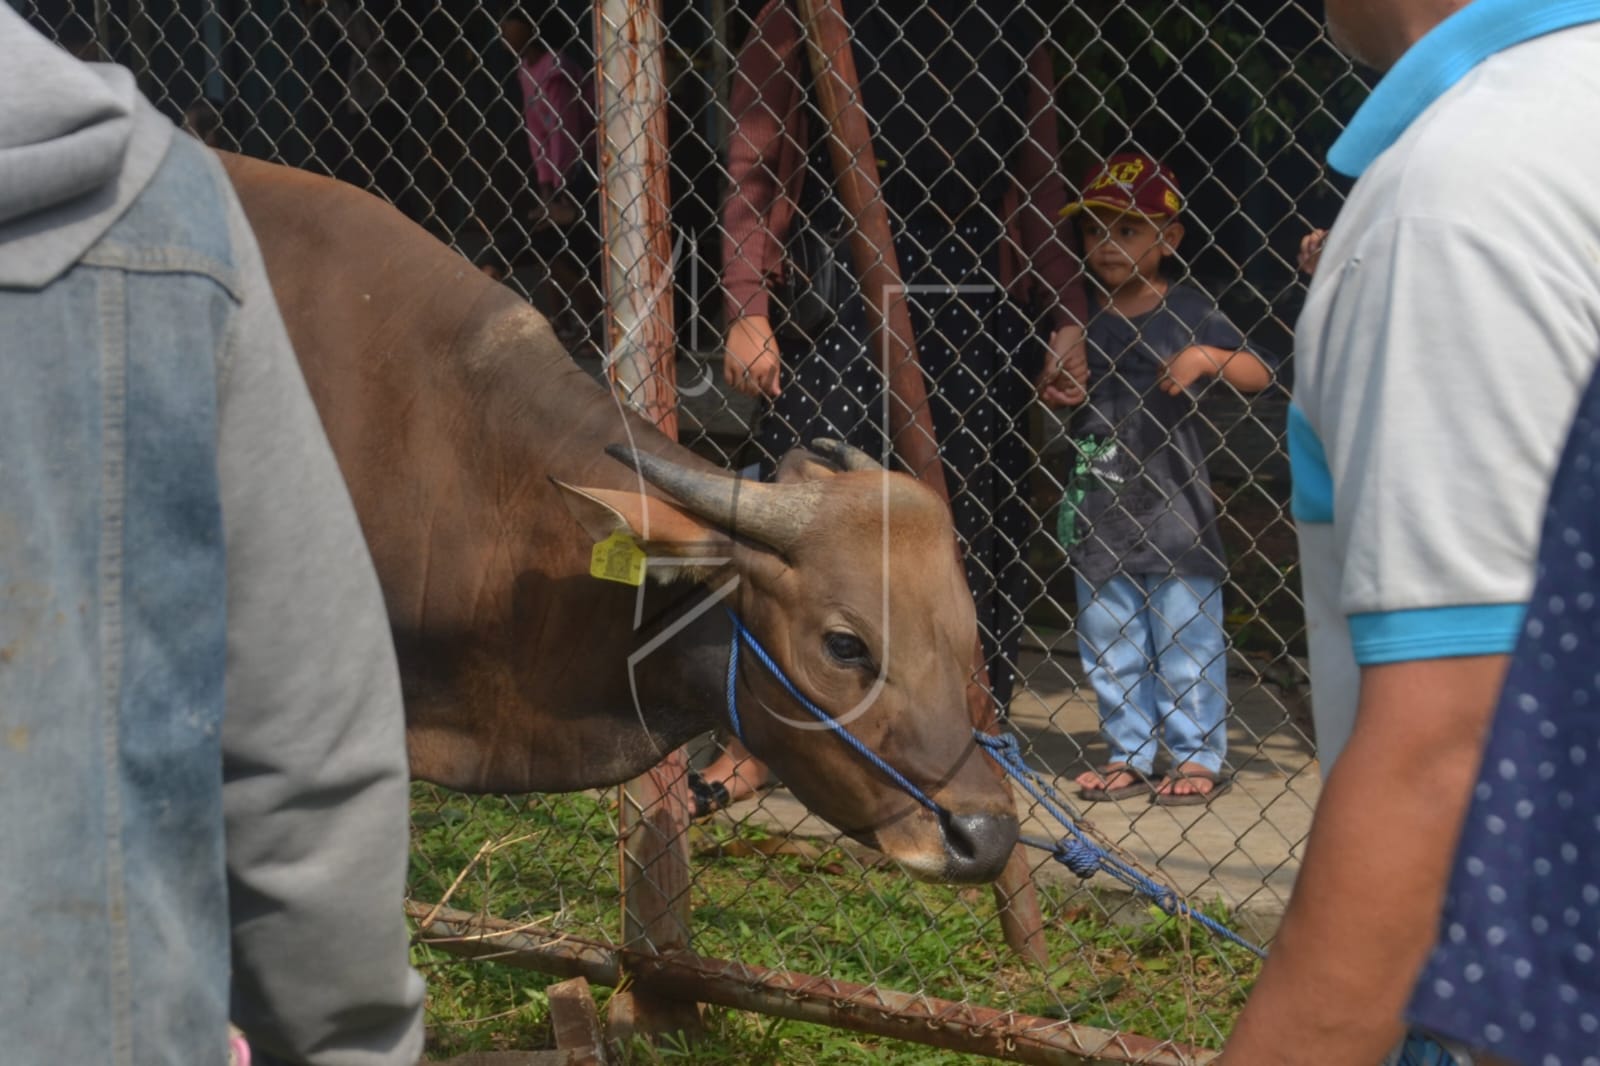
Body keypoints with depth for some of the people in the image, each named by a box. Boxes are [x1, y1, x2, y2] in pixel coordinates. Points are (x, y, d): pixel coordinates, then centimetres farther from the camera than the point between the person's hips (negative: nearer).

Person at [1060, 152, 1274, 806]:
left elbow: (1258, 376, -11)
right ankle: (1129, 757, 23)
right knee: (1108, 646, 12)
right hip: (1097, 514, 5)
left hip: (1171, 512, -4)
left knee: (1185, 642, 3)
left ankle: (1199, 759, 15)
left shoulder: (1186, 311, -5)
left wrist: (1207, 358, -28)